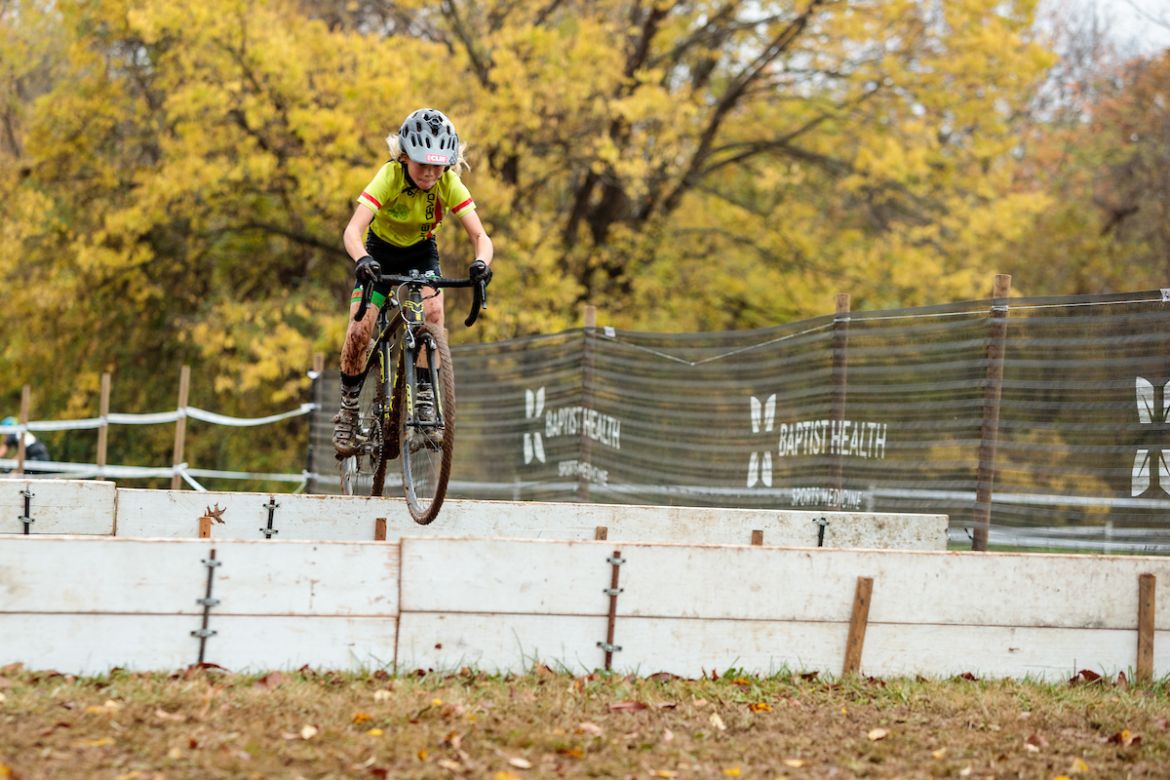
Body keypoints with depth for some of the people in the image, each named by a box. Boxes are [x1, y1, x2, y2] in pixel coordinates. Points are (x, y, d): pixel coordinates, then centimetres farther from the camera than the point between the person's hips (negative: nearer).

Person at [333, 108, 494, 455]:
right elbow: (353, 229, -42)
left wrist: (481, 262, -54)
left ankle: (425, 395, -12)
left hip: (421, 251, 2)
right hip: (380, 250, -2)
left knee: (432, 312, -25)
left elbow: (479, 234, -31)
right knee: (360, 328, -17)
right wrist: (362, 260, -63)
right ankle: (348, 408, 2)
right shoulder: (390, 177, -32)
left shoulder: (449, 183, -26)